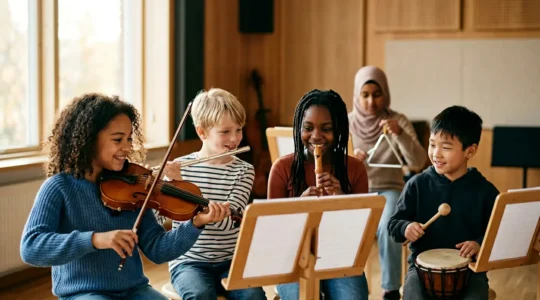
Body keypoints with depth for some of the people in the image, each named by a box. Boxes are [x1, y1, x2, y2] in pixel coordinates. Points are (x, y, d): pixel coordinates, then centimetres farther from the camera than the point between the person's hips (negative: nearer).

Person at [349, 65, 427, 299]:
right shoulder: (347, 122, 1)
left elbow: (418, 163, -13)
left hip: (389, 190, -1)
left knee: (387, 229, -32)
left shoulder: (399, 121, -3)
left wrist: (400, 134, -29)